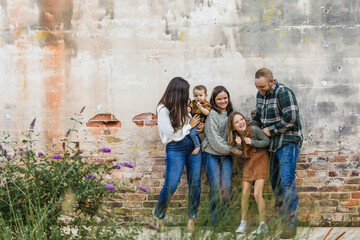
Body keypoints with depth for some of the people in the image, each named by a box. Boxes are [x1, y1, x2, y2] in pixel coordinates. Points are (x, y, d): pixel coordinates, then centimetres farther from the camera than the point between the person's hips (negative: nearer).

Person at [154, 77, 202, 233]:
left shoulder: (185, 105, 8)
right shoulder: (163, 109, -9)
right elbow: (172, 134, -13)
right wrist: (189, 125, -5)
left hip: (193, 145, 6)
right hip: (175, 148, -5)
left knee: (194, 184, 3)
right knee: (170, 185, -8)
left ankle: (191, 219, 15)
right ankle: (159, 217, 13)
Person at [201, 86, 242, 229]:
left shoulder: (231, 113, 10)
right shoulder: (212, 115, -8)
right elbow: (214, 139, -11)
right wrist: (232, 149, -11)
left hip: (226, 155, 4)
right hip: (212, 154, -4)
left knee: (227, 187, -6)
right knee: (216, 187, -9)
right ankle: (215, 220, 2)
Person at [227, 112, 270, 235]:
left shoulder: (254, 130, -20)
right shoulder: (236, 136, -5)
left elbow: (267, 141, -10)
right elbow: (241, 153, 4)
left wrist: (252, 142, -22)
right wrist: (239, 145, -17)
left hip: (261, 160, -5)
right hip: (249, 162, 5)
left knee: (257, 194, -11)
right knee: (245, 193, 5)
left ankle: (263, 226, 0)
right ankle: (243, 223, 20)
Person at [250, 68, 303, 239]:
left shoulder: (283, 93, -15)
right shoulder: (261, 95, 11)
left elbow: (291, 118, -22)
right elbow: (258, 116, 24)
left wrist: (271, 130, -14)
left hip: (288, 143, -8)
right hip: (273, 144, 8)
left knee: (287, 181, -13)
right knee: (275, 181, 12)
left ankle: (291, 223, -10)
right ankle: (279, 218, 22)